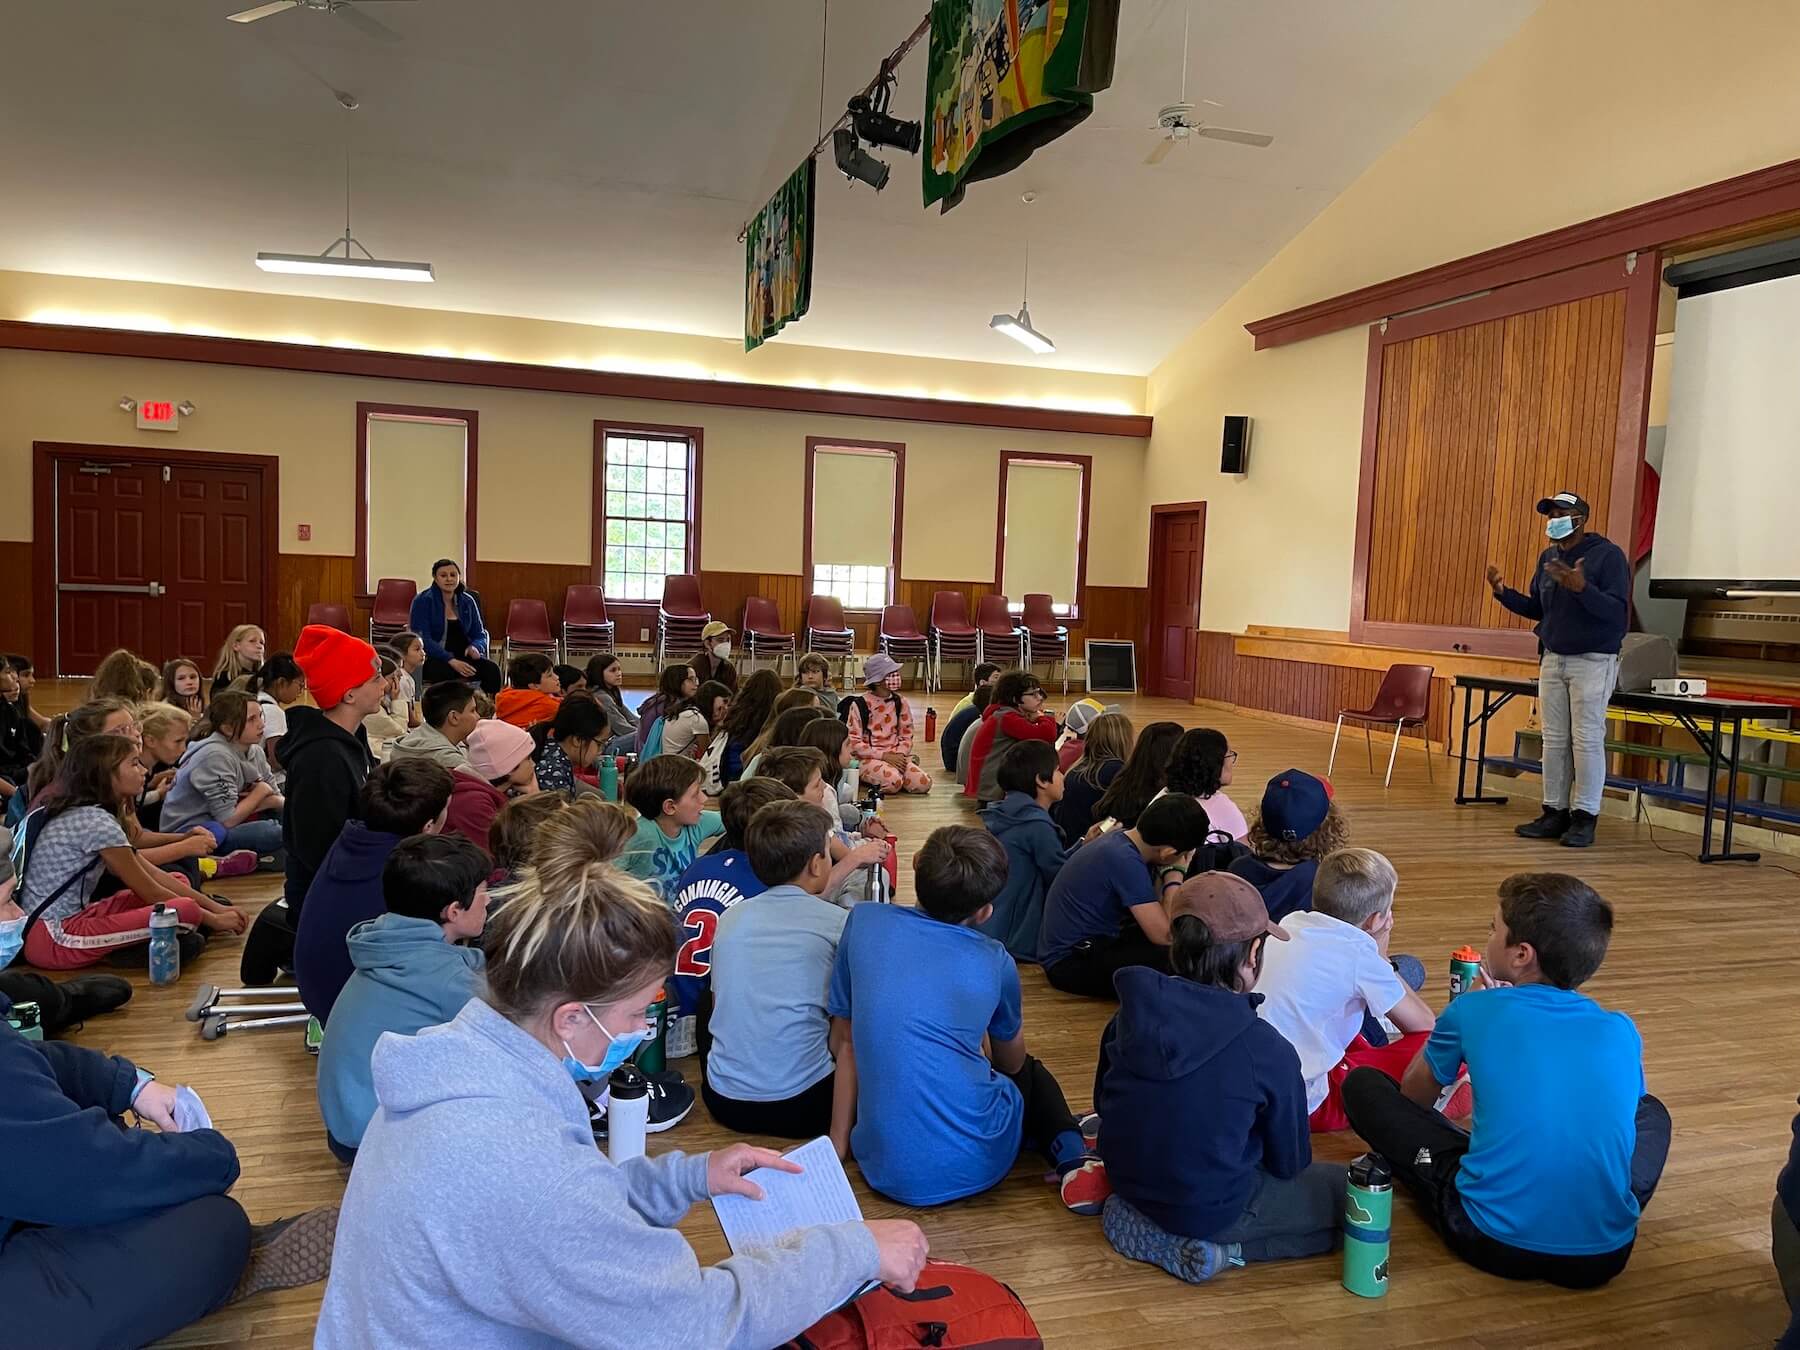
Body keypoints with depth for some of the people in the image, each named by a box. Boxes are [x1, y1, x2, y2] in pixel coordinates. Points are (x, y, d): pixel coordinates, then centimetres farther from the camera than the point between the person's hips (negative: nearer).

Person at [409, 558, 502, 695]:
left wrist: (475, 647, -11)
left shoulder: (467, 601, 11)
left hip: (462, 656, 4)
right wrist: (451, 660, -24)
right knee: (444, 671, -38)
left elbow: (479, 635, 16)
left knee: (492, 669, -25)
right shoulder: (422, 601, -2)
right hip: (432, 659, -4)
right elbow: (422, 638, -11)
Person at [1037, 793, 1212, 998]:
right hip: (1070, 962, -10)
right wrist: (1174, 873, -15)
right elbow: (1166, 935, -26)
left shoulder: (1121, 838, 1)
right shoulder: (1125, 861, -26)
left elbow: (1155, 910, 6)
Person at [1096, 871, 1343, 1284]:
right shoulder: (1269, 1052, -22)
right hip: (1214, 1210, -6)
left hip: (1128, 1183, 6)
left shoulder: (1129, 1016, -9)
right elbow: (1290, 1164, -7)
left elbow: (1103, 1104, 5)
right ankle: (1217, 1246, -6)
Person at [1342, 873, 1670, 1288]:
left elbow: (1414, 1097, 15)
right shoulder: (1623, 1033, 4)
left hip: (1493, 1242, -4)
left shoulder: (1473, 1011, -3)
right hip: (1604, 1255, 4)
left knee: (1362, 1084, 13)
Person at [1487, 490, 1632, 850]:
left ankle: (1585, 816, 1)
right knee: (1554, 740, 6)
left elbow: (1617, 610, -18)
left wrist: (1582, 588, -32)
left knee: (1586, 740, -5)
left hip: (1592, 662, -6)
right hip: (1552, 659, 6)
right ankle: (1555, 812, 12)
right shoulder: (1548, 557, 10)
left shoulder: (1608, 555, -10)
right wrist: (1504, 592, 0)